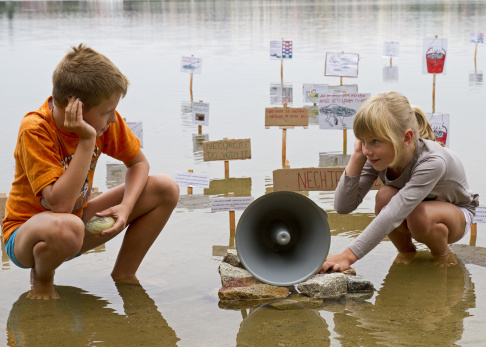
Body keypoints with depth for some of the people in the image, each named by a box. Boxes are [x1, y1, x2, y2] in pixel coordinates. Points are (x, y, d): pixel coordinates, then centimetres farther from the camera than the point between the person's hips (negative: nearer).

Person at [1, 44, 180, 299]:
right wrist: (87, 140, -36)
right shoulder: (35, 130, -28)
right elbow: (60, 204, -35)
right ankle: (41, 278, -8)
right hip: (25, 232, -6)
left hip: (80, 218, 6)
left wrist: (126, 207, -15)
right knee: (66, 227, -44)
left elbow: (138, 163, 4)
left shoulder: (104, 119, -11)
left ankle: (124, 275, 7)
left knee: (165, 189, -7)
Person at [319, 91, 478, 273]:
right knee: (385, 195, -29)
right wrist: (357, 157, -34)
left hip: (457, 213, -4)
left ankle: (443, 254, -5)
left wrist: (348, 256, -53)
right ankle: (405, 251, -2)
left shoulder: (432, 162, -39)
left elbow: (392, 216, -48)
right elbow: (343, 206, -26)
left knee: (420, 215, -38)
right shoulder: (380, 155, -22)